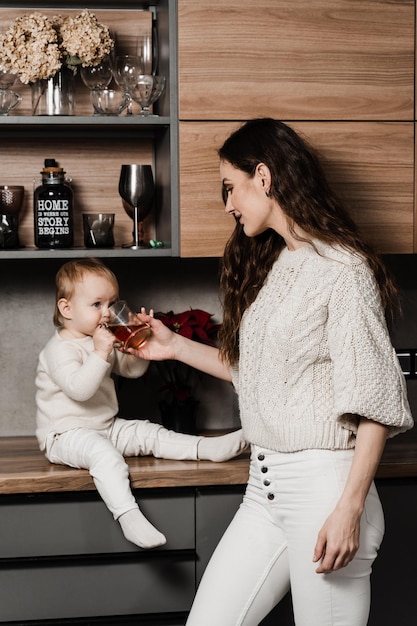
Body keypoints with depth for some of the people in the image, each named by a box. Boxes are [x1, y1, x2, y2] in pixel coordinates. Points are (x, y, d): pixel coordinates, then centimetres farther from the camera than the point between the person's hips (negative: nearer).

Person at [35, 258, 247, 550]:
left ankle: (207, 448, -7)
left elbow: (133, 369, 18)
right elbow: (78, 388, -30)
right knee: (104, 453, -36)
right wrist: (100, 354, -36)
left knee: (150, 433, -3)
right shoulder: (60, 349, -16)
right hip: (66, 435, -9)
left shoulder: (103, 340, 13)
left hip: (107, 427, 10)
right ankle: (129, 515, -49)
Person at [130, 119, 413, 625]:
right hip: (264, 489, 8)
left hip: (324, 485, -8)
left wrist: (350, 508, -20)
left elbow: (373, 398, -15)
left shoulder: (342, 269, -11)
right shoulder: (270, 264, 15)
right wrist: (175, 347, 25)